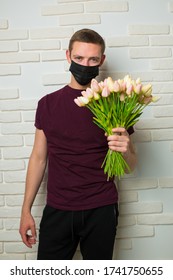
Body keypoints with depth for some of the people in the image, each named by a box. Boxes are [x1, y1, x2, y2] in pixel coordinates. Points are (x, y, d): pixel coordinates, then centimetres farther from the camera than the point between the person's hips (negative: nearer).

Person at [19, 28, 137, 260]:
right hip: (57, 210, 1)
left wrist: (125, 151, -20)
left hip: (101, 211, 0)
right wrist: (26, 210, 4)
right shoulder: (48, 104, 3)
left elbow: (130, 166, 4)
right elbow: (39, 158, 7)